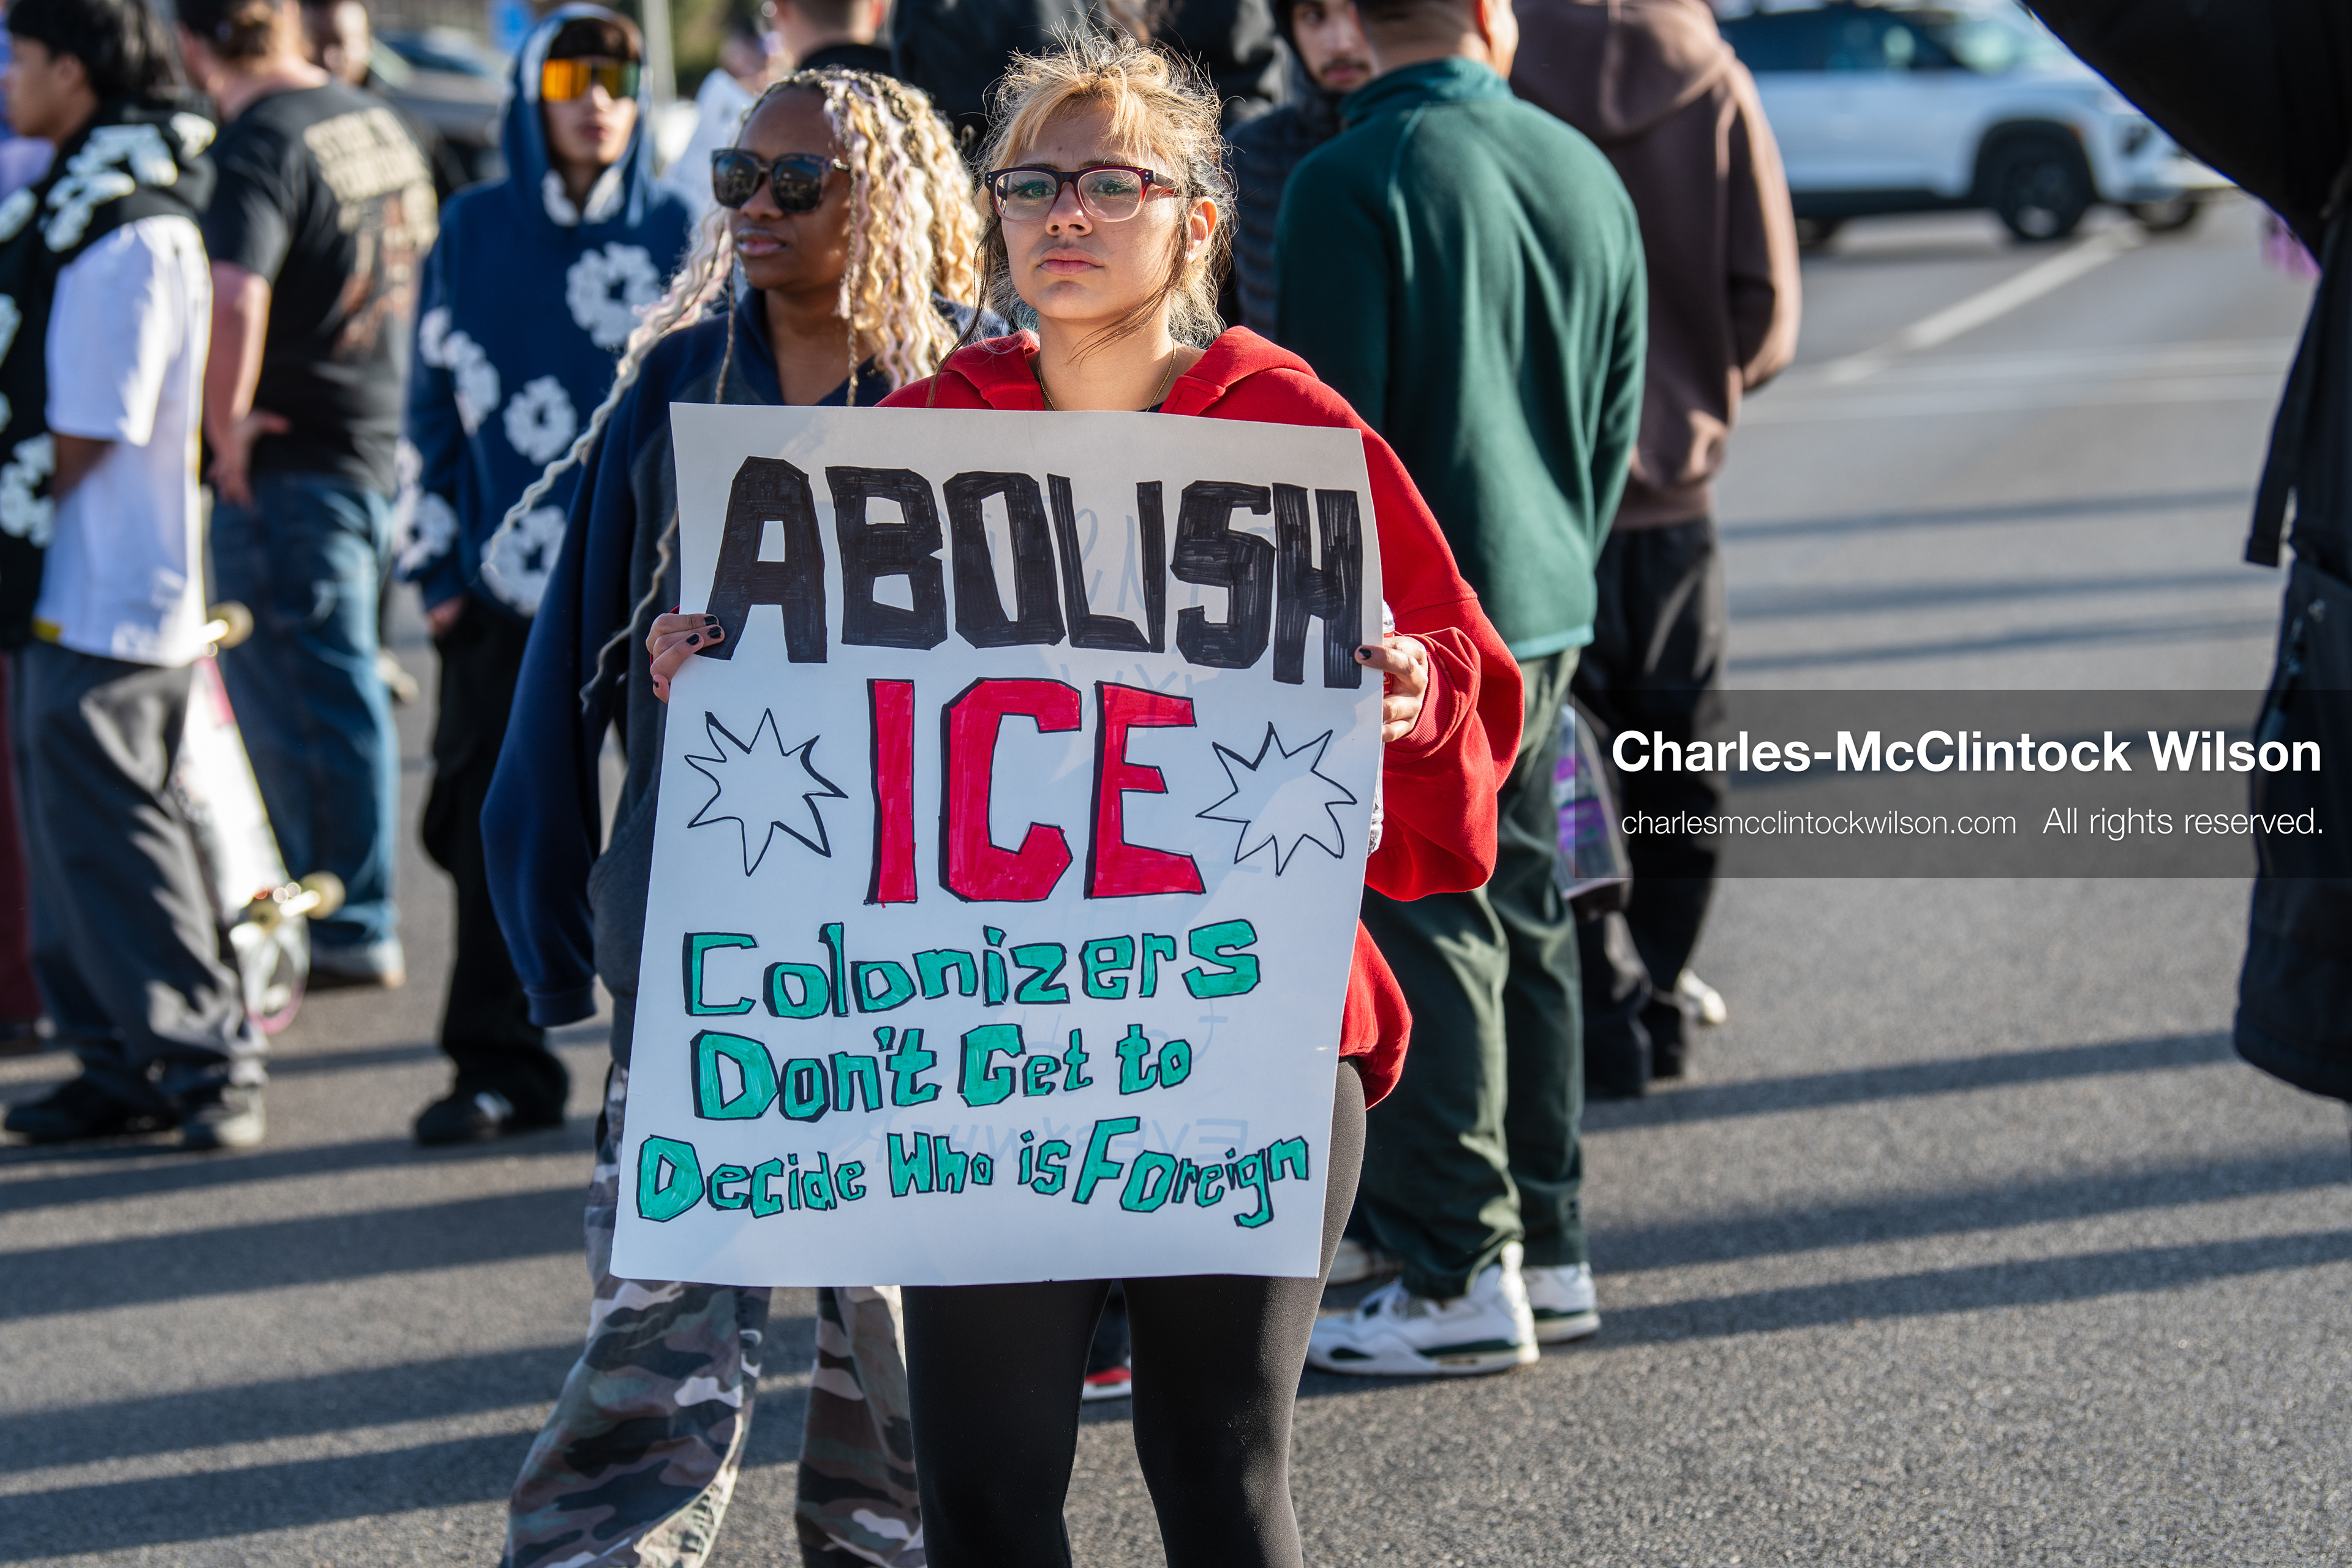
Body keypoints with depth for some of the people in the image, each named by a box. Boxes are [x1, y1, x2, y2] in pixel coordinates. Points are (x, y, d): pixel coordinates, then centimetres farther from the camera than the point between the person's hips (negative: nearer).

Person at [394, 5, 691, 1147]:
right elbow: (434, 408, 10)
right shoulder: (472, 235, 7)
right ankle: (501, 1069, 12)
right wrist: (437, 568, 6)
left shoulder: (679, 236, 4)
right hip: (509, 590, 1)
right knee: (499, 828, 2)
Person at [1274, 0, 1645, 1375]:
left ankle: (1463, 1280, -1)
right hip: (1547, 613, 7)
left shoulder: (1350, 183, -14)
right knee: (1526, 918, 15)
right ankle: (1550, 1255, 21)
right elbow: (1619, 414, 13)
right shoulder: (1585, 173, 6)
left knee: (1427, 936, -2)